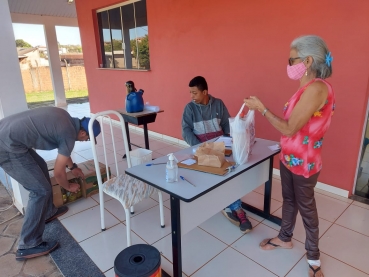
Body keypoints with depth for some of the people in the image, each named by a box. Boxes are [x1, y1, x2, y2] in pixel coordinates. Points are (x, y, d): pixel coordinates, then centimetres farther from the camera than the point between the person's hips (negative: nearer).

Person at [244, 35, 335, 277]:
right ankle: (285, 238, 43)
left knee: (306, 207, 8)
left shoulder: (316, 89, -25)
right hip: (290, 157, 9)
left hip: (304, 162, -9)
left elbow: (289, 129, -25)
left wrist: (261, 107, -18)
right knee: (289, 200, 22)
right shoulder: (309, 87, 7)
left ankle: (314, 257, 30)